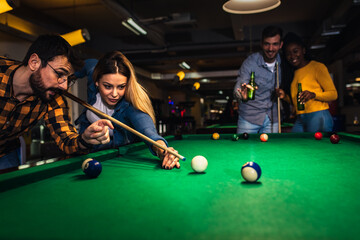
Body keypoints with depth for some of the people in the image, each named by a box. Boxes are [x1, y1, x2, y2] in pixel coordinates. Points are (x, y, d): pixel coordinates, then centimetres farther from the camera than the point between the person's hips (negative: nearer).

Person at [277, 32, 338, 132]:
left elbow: (334, 94, -4)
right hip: (299, 120, 6)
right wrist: (285, 96, 3)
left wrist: (313, 95, -21)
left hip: (318, 117, -6)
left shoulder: (317, 66, -1)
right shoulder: (293, 73, 19)